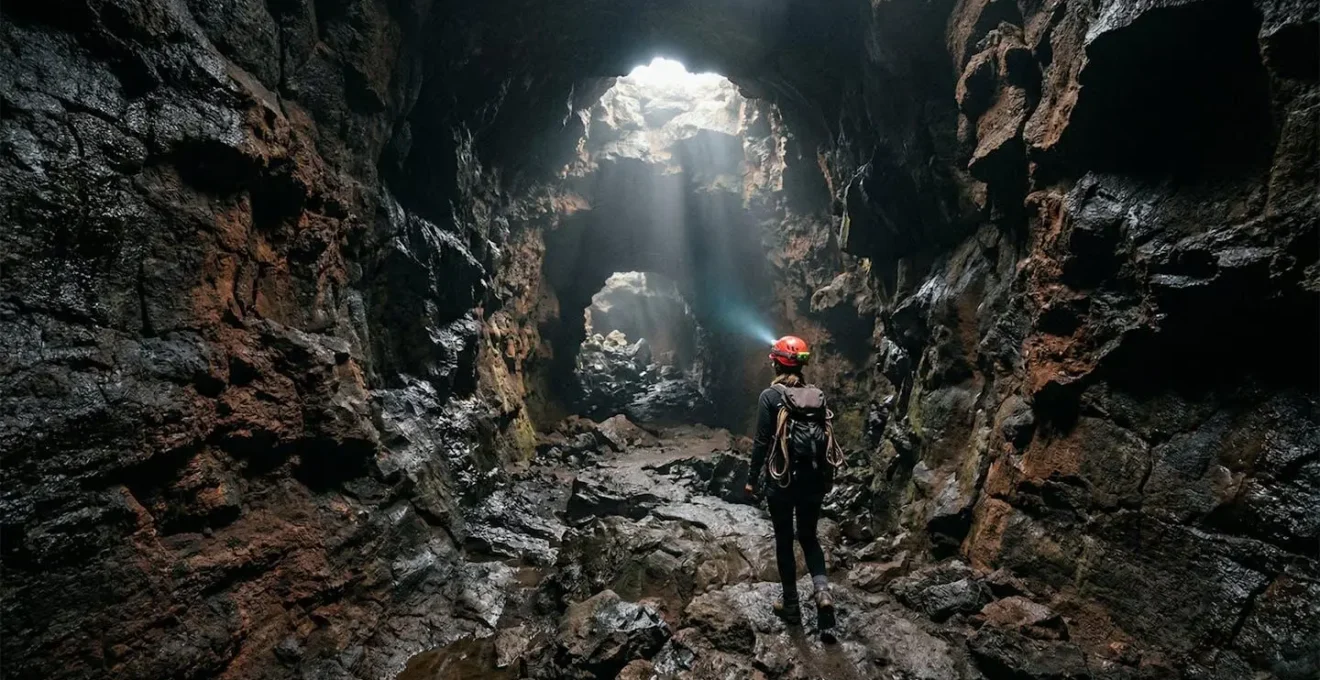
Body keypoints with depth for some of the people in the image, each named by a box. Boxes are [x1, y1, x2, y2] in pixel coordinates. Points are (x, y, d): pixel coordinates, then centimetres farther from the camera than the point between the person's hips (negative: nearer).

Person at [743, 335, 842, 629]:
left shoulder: (771, 395, -11)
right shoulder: (817, 395, 3)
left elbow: (762, 441, -12)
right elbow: (826, 438, 7)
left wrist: (752, 479, -2)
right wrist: (826, 478, 18)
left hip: (781, 479, -4)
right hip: (813, 479, 4)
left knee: (784, 540, 12)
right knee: (809, 536, 19)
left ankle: (791, 605, 20)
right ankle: (823, 591, 0)